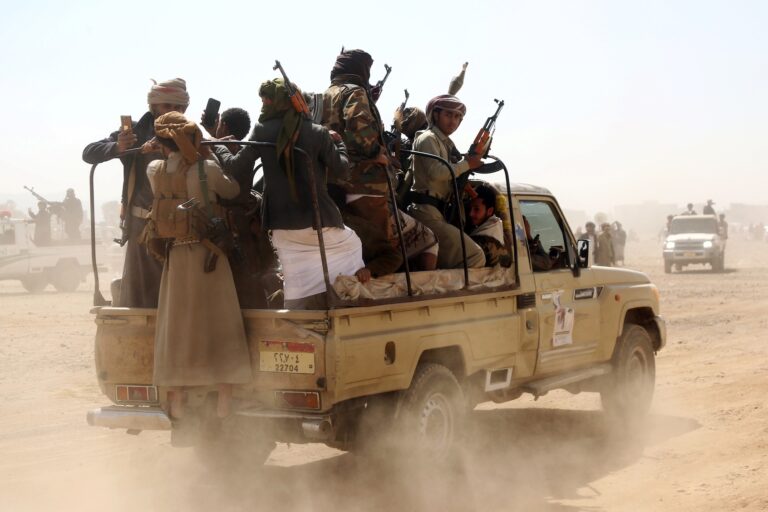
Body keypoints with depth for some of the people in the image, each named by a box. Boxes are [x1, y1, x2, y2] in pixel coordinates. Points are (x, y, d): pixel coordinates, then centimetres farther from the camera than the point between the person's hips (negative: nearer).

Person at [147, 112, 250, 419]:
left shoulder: (154, 171, -3)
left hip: (175, 258, 3)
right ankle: (224, 403, 5)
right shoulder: (207, 169, -13)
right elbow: (234, 191, 1)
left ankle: (177, 402, 15)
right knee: (220, 328, 6)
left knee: (177, 329, 12)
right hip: (208, 256, -3)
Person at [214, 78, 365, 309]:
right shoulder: (318, 132, -4)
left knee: (296, 292, 9)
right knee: (351, 244, 25)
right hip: (318, 219, -2)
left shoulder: (262, 131, -3)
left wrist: (218, 148, 18)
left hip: (283, 225, 2)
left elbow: (237, 165, -1)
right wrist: (338, 143, 16)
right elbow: (341, 172, -2)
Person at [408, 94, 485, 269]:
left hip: (436, 213, 10)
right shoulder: (427, 139, -4)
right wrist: (467, 164, -11)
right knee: (475, 257, -17)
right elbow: (436, 172, -20)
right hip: (427, 212, -10)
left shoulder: (446, 143, 23)